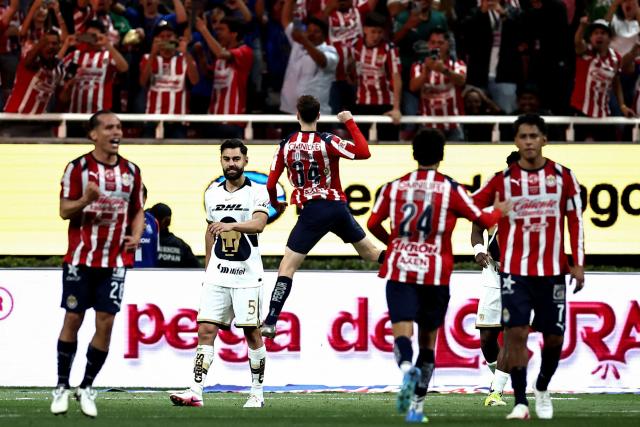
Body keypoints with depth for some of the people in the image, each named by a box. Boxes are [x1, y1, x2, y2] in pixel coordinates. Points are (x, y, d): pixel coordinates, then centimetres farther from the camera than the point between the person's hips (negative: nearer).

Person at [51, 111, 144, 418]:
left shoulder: (131, 171, 9)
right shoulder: (78, 168, -3)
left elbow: (137, 211, 16)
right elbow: (64, 210, -4)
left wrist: (136, 236, -3)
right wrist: (85, 200, -24)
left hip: (115, 261, 3)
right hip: (81, 258, -3)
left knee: (105, 323, -2)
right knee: (73, 320, 1)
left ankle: (87, 388, 9)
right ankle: (62, 387, 12)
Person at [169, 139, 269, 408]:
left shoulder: (257, 192, -4)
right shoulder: (212, 193, 12)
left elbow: (258, 224, -22)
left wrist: (231, 225, -39)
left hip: (247, 275, -4)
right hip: (217, 275, 4)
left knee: (252, 333, 1)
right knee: (206, 330, -5)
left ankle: (257, 393, 11)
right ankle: (195, 393, -10)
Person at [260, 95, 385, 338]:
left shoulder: (286, 145, -1)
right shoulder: (327, 142, -6)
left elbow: (270, 184, 3)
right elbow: (364, 152, -9)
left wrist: (275, 204, 24)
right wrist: (350, 122, 2)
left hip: (312, 211, -1)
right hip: (337, 207, 1)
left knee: (287, 268, -2)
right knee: (369, 252, 22)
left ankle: (270, 323, -11)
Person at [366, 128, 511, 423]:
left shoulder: (394, 187, 5)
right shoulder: (450, 189, -2)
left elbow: (373, 224, 11)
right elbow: (482, 220, 4)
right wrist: (499, 211, 26)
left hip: (400, 270, 0)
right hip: (436, 274, 0)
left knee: (402, 330, -9)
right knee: (428, 340, 12)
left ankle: (407, 367, -42)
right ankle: (416, 404, 11)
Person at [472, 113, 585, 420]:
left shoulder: (562, 177, 3)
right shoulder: (503, 179, 2)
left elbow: (575, 220, 6)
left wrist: (578, 264, 1)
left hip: (552, 271, 1)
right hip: (515, 271, -1)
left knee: (554, 336, 6)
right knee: (516, 332, -12)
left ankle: (542, 389, 32)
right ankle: (520, 402, -8)